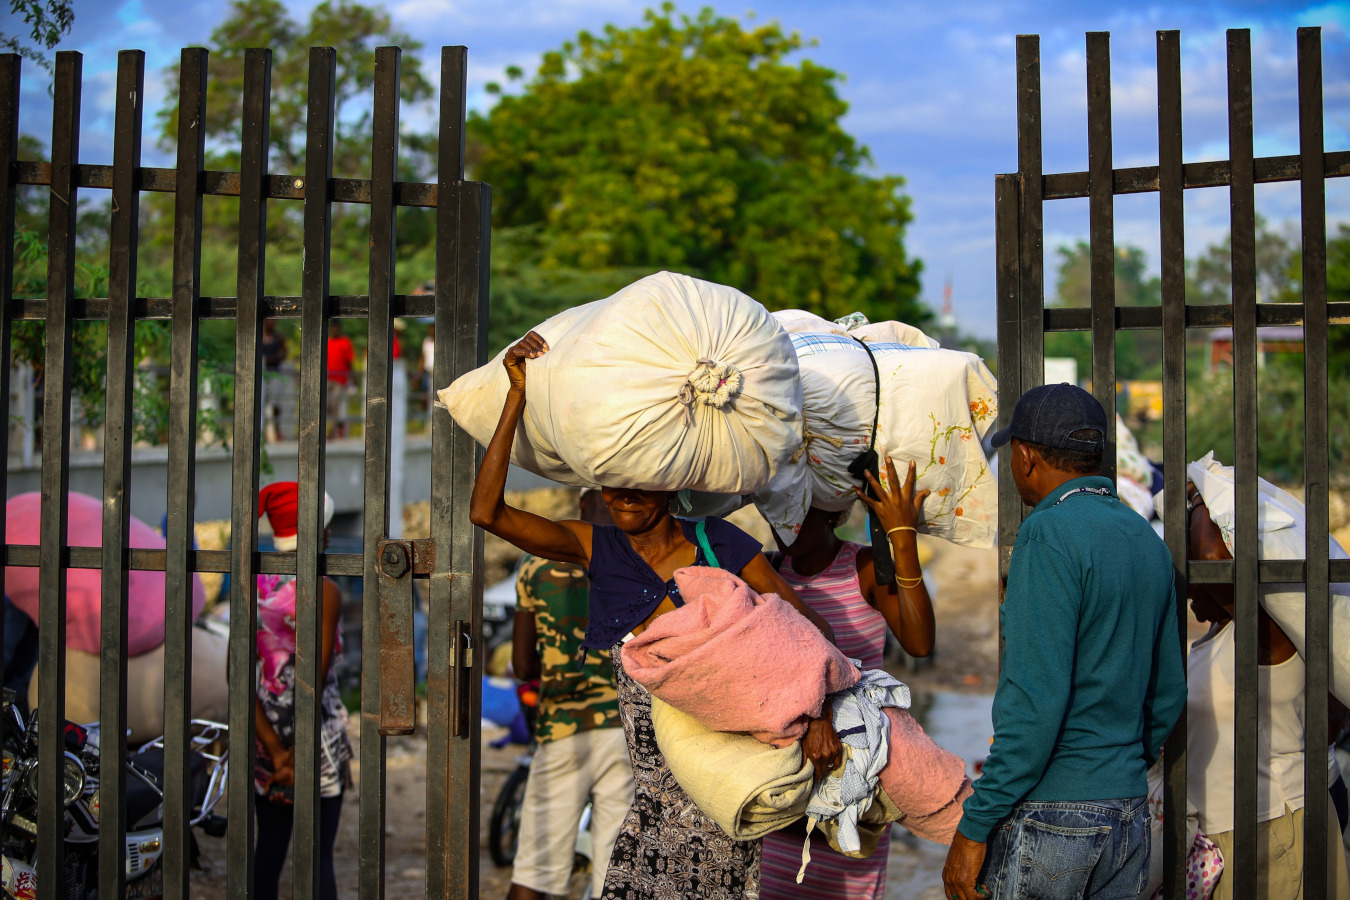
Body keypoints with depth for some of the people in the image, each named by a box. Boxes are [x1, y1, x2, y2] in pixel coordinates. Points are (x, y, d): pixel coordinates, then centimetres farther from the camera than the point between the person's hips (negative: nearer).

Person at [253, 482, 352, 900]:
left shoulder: (254, 586, 3)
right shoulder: (324, 591, -13)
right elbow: (317, 680, -17)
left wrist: (274, 748, -5)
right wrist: (298, 753, -11)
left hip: (266, 730, 5)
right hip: (317, 734, -5)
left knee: (269, 846, 13)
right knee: (319, 855, 1)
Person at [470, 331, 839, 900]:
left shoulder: (719, 543, -4)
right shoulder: (594, 548, 1)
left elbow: (809, 627, -3)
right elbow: (486, 511, -9)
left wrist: (819, 715, -20)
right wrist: (519, 393, -11)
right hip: (659, 790, 2)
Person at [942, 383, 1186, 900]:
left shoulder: (1050, 533, -14)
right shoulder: (1147, 541, 11)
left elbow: (1036, 698, -21)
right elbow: (1168, 691, 16)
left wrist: (974, 827, -17)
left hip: (1047, 817, -8)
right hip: (1130, 813, 8)